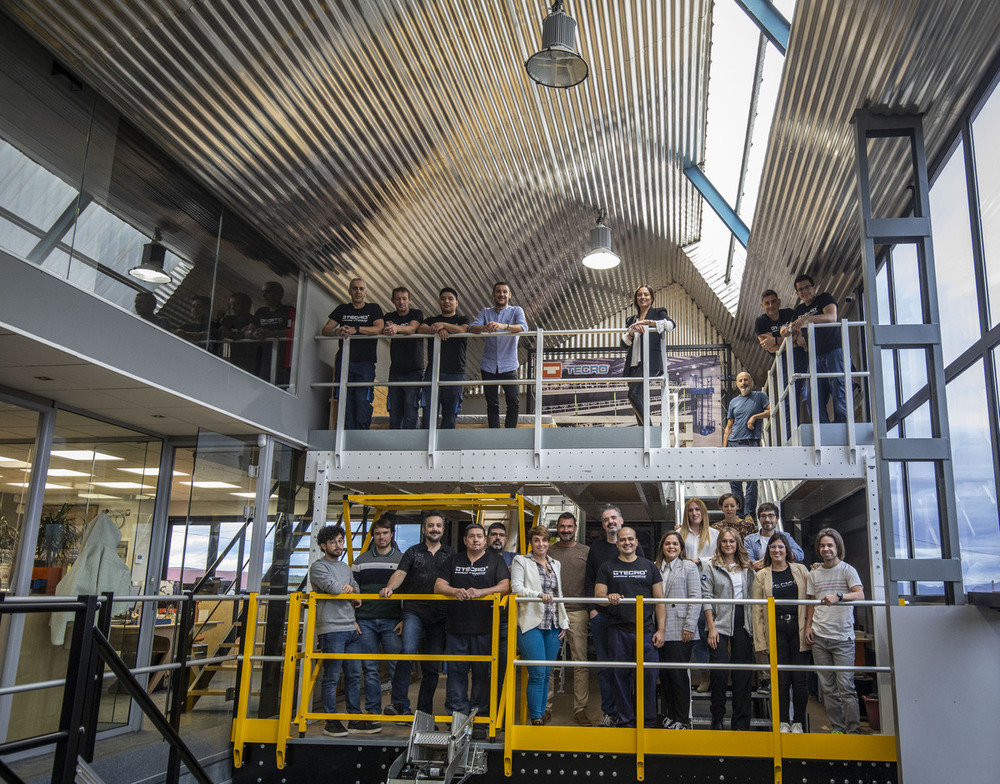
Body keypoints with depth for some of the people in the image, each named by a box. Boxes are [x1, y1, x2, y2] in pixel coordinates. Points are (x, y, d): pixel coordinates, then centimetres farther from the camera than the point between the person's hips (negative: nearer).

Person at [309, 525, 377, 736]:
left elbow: (356, 589, 18)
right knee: (332, 677, -3)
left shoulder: (345, 567, 21)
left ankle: (355, 720, 14)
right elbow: (333, 588, -16)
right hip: (331, 629, -7)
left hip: (351, 628, 7)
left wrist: (351, 588, -6)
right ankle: (331, 722, 6)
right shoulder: (318, 566, -3)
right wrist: (353, 597, 1)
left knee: (354, 676, 8)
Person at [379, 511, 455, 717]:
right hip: (414, 611, -2)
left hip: (439, 616, 2)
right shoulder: (412, 552, 9)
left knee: (432, 667, 6)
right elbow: (400, 573, -4)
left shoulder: (451, 555, 13)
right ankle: (400, 704, -17)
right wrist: (390, 587, -25)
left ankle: (424, 713, 17)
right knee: (408, 652, -24)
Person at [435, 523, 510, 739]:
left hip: (484, 627, -2)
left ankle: (479, 720, 9)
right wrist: (455, 591, -13)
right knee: (456, 671, 1)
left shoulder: (495, 561, 8)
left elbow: (505, 585, -5)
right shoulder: (453, 560, 15)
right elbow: (438, 586, 7)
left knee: (482, 673, 1)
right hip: (457, 626, 2)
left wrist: (480, 592, -19)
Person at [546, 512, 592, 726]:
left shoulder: (586, 552, 8)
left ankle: (580, 709, 6)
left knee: (581, 661, -1)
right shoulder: (548, 552, 10)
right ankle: (545, 706, 11)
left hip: (577, 613, -1)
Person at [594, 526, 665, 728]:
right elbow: (598, 595, 5)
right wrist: (608, 597, -19)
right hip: (618, 630, 0)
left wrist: (660, 629, 1)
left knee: (647, 676, -3)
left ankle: (647, 721, 9)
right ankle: (625, 721, 15)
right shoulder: (607, 567, 11)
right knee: (620, 676, 3)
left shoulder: (649, 567, 12)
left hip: (645, 631, 0)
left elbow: (659, 600, 10)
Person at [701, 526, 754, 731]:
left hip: (743, 624, 3)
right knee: (719, 672, -6)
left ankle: (741, 721, 12)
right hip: (720, 624, -3)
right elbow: (707, 599, -3)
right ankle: (717, 719, 8)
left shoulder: (747, 567, 11)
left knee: (742, 674, 4)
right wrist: (711, 627, -10)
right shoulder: (710, 567, 1)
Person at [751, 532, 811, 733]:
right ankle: (783, 721, 14)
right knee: (781, 679, 2)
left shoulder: (800, 570, 8)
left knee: (799, 678, 1)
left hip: (799, 629, 0)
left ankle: (798, 721, 15)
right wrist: (760, 641, -2)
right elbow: (757, 610, 4)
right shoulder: (761, 576, 7)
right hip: (776, 631, 0)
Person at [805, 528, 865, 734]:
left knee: (846, 686, -9)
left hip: (843, 637, -4)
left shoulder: (847, 570, 0)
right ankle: (837, 728, 14)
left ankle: (853, 731, -2)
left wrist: (838, 597, -31)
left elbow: (860, 595, -15)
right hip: (819, 637, 4)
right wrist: (808, 626, 7)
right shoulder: (814, 574, 13)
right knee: (828, 687, 6)